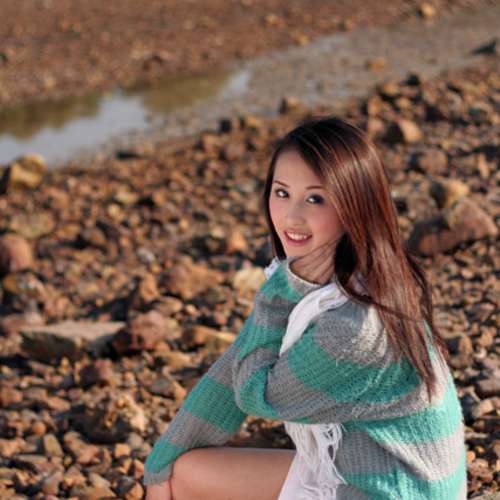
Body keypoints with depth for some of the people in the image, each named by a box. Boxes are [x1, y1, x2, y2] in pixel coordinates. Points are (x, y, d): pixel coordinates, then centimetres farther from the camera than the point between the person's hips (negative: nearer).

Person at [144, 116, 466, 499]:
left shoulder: (356, 326, -31)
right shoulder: (302, 273, -4)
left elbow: (256, 394, -17)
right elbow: (235, 370, 2)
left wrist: (284, 289, -21)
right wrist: (162, 466, -1)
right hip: (344, 466, 8)